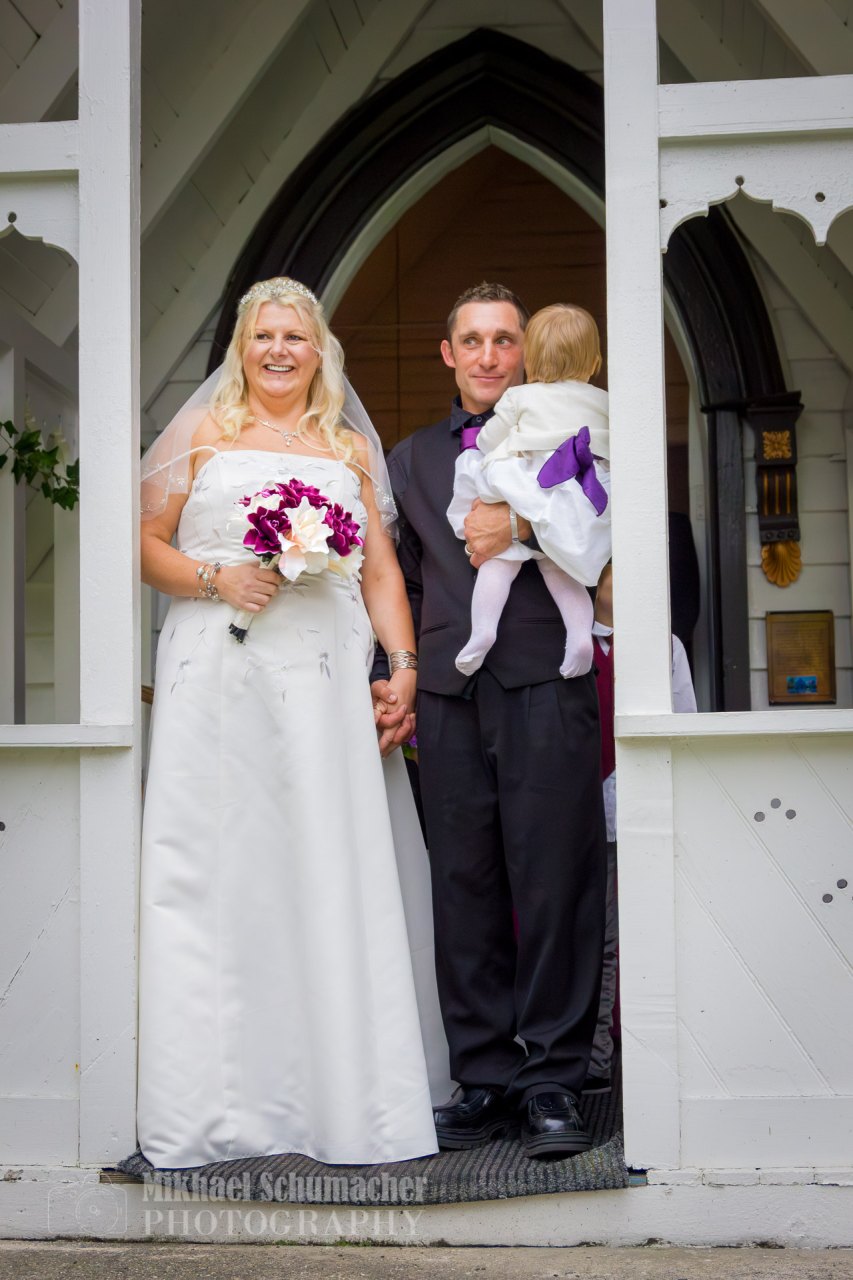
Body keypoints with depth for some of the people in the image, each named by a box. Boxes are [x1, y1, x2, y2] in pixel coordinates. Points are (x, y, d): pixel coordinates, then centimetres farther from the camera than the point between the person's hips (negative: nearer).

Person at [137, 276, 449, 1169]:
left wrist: (404, 662, 0)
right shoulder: (203, 436, 13)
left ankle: (340, 1098, 5)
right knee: (214, 872, -6)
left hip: (323, 684, 2)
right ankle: (216, 1104, 1)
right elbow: (147, 544, 8)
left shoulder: (350, 449, 19)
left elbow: (381, 569, 13)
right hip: (218, 679, -1)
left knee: (334, 875, -3)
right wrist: (215, 579, -9)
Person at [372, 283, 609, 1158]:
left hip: (544, 684, -3)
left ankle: (553, 1081, 4)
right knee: (464, 887, 2)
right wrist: (392, 678, 11)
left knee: (554, 882, -4)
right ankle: (485, 1078, 10)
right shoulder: (411, 458, 23)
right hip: (448, 692, 3)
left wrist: (525, 525, -13)